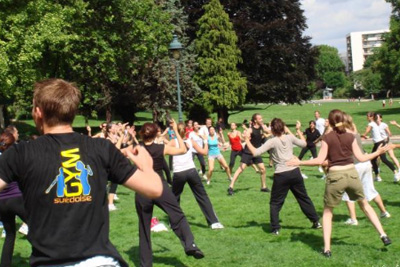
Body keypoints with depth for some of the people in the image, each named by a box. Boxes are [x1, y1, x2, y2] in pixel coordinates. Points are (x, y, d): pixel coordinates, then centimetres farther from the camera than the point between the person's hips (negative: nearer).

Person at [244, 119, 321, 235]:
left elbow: (255, 152, -17)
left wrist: (247, 140, -8)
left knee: (275, 203, 8)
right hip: (295, 172, 4)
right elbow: (304, 144, 20)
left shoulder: (272, 142, -11)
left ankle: (275, 228, 3)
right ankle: (316, 221, 24)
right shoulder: (290, 137, 2)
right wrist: (298, 131, 30)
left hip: (281, 175, -4)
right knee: (304, 198, 18)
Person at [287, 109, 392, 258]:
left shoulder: (327, 138, -6)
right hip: (351, 174, 2)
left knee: (327, 212, 11)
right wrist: (378, 152, 18)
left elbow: (320, 160, -10)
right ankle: (383, 235, 18)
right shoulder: (350, 137, 1)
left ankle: (327, 249, 3)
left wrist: (299, 163, -3)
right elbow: (361, 158, 2)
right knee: (365, 204, 24)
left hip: (335, 176, -2)